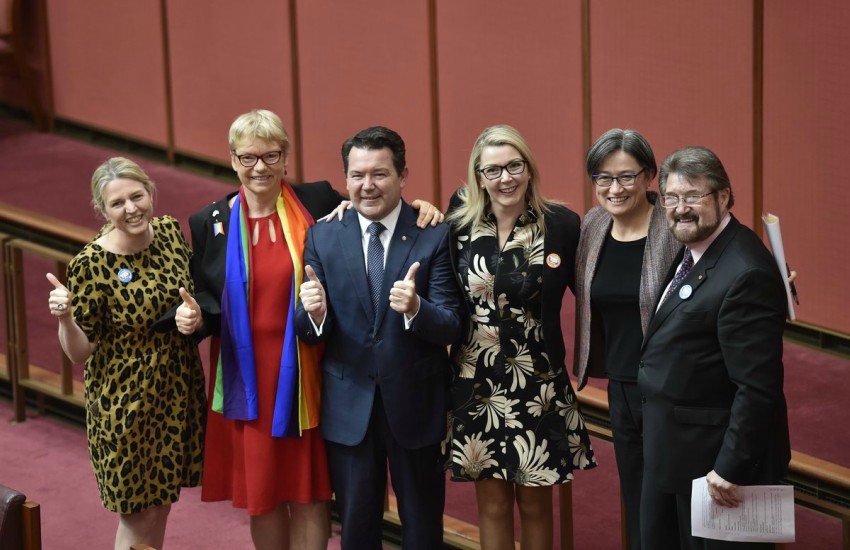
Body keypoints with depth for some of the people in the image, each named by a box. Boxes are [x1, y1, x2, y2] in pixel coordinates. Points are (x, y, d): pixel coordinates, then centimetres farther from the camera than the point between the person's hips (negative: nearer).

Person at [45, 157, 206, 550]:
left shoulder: (170, 230, -3)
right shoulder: (92, 265, -20)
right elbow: (79, 352, -15)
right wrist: (64, 317, -32)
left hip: (177, 393, 6)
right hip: (125, 400, -5)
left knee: (161, 502, 18)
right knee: (137, 515, 5)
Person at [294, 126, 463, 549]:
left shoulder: (435, 236, -7)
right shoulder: (322, 237, 0)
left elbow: (451, 328, -11)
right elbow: (309, 334, -1)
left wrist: (416, 308, -33)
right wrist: (314, 313, -25)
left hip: (414, 403, -2)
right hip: (348, 406, 2)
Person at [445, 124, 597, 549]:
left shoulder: (561, 224, -8)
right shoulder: (460, 223, -2)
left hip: (539, 387, -2)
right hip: (477, 386, 2)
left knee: (535, 504, 9)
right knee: (492, 507, 10)